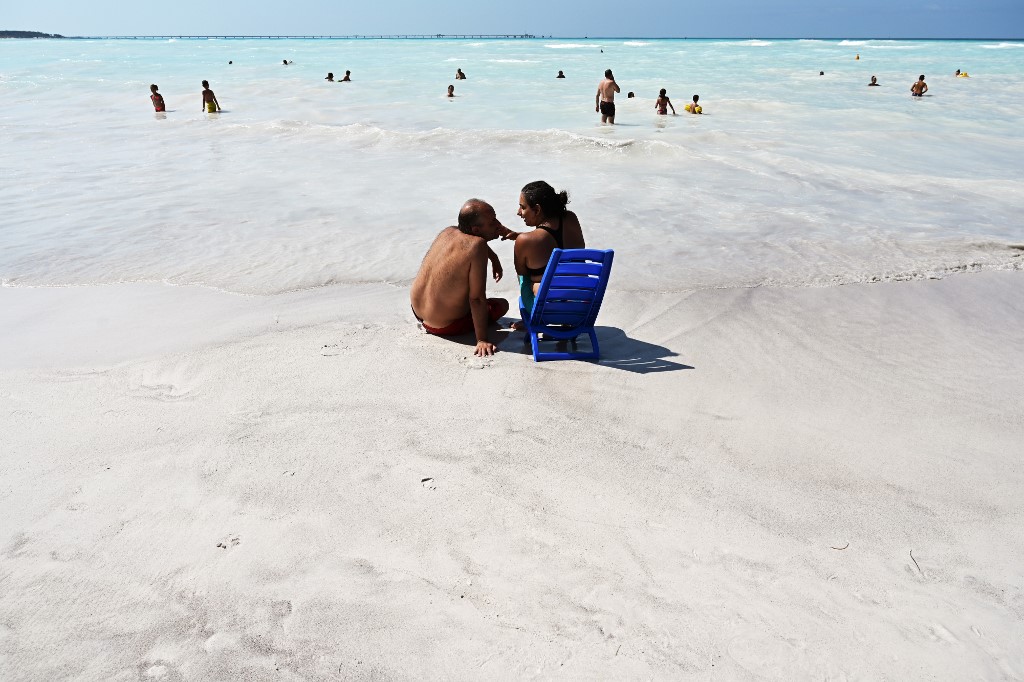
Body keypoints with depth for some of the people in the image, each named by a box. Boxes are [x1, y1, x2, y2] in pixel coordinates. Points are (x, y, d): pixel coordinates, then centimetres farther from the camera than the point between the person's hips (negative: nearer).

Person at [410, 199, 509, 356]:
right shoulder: (477, 245, -29)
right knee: (502, 304, 17)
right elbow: (477, 299, -27)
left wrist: (494, 259, 17)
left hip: (417, 311, 5)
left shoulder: (447, 232, -6)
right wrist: (482, 340, -22)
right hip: (445, 326, -5)